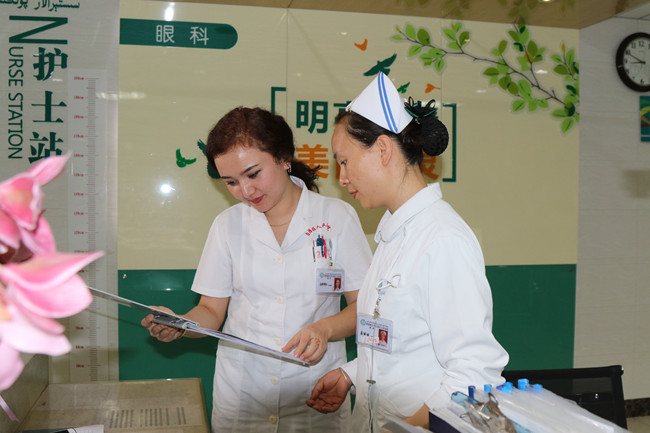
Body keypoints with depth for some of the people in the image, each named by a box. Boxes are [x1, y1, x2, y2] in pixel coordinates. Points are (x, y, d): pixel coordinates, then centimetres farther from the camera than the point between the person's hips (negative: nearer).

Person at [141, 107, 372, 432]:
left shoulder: (337, 216, -5)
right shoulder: (228, 224, 3)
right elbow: (211, 311, 4)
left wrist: (324, 328, -21)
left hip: (314, 397, -2)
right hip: (241, 395, 2)